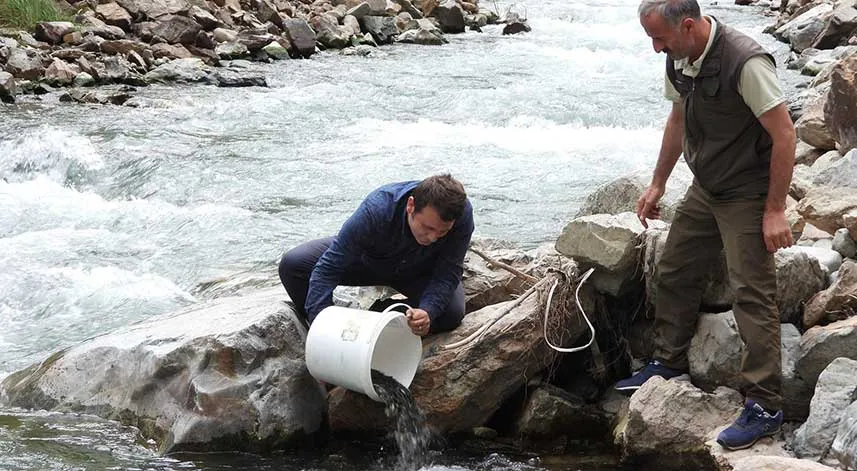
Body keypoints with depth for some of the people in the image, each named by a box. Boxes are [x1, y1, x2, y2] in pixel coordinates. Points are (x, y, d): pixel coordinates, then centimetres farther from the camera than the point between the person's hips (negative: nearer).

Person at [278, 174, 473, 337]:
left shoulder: (462, 214, -36)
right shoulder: (376, 210, -41)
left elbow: (448, 274, -28)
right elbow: (328, 269, -37)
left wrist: (427, 312, -48)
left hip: (419, 271, 1)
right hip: (367, 259, -1)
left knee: (452, 312, -28)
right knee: (292, 264, -22)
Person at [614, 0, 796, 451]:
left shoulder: (746, 62, -27)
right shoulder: (679, 59, -1)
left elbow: (784, 134, -23)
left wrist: (774, 210, -21)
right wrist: (657, 185, 19)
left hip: (747, 197, -8)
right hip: (705, 190, 8)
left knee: (752, 295, -11)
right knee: (673, 273, 17)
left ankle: (764, 406, -7)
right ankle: (669, 361, 36)